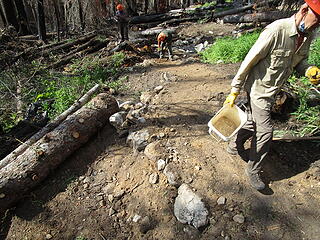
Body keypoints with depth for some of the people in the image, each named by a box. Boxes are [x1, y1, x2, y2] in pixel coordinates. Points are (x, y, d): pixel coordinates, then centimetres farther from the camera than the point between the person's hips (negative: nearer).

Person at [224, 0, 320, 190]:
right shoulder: (277, 30, -25)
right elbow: (249, 61, -21)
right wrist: (235, 91, -17)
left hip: (272, 91, 8)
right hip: (259, 89, -8)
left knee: (254, 123, 21)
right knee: (265, 132, -3)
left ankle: (235, 146, 45)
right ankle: (253, 170, 18)